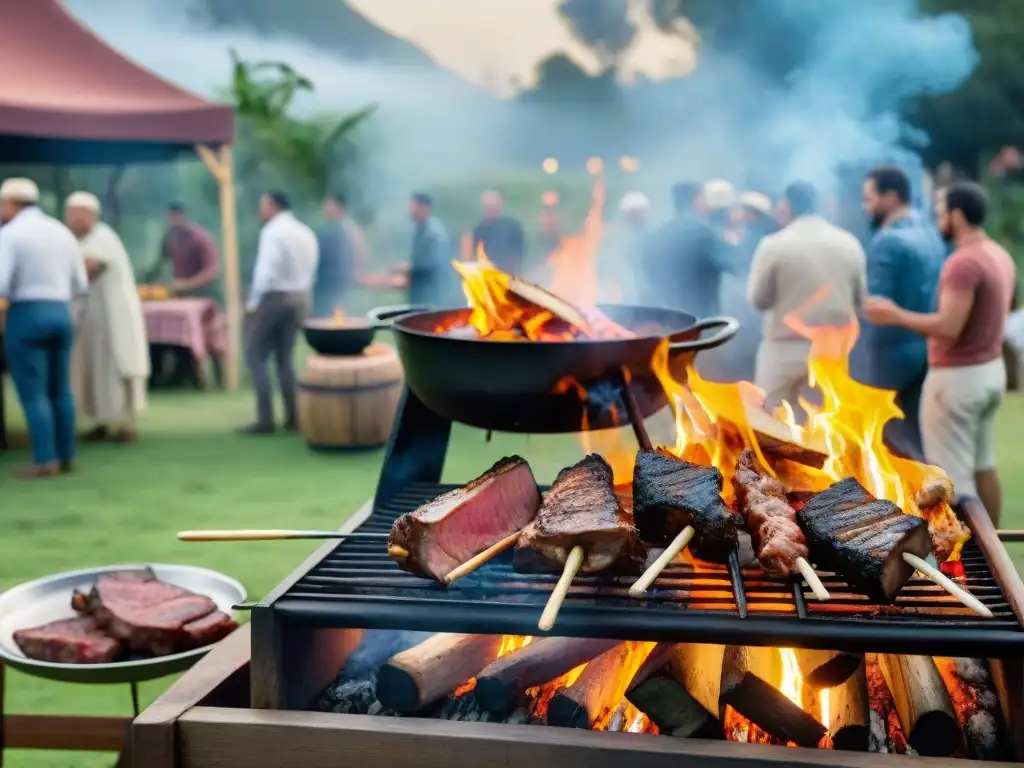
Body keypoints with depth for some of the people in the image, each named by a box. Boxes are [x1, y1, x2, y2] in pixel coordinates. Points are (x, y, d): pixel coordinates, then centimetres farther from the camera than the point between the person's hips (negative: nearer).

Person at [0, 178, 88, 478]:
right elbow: (80, 285, 13)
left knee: (33, 393, -3)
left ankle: (45, 461, -4)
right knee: (60, 391, 12)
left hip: (26, 317, -6)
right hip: (61, 314, 7)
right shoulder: (63, 232, 12)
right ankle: (67, 456, 14)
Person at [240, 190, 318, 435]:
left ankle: (265, 420, -5)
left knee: (256, 356, 0)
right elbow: (311, 271, 7)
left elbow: (267, 270, -21)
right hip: (300, 298, 8)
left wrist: (253, 302, -14)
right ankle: (292, 417, 13)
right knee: (285, 358, 15)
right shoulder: (306, 233, 9)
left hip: (273, 297, -7)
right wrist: (300, 294, 12)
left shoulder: (273, 231, -13)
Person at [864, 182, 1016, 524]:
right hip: (991, 369, 10)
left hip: (957, 377, -10)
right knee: (983, 466, 17)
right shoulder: (1000, 257, 9)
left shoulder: (963, 263, -22)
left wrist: (895, 315, -17)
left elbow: (949, 328, -27)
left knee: (952, 476, -2)